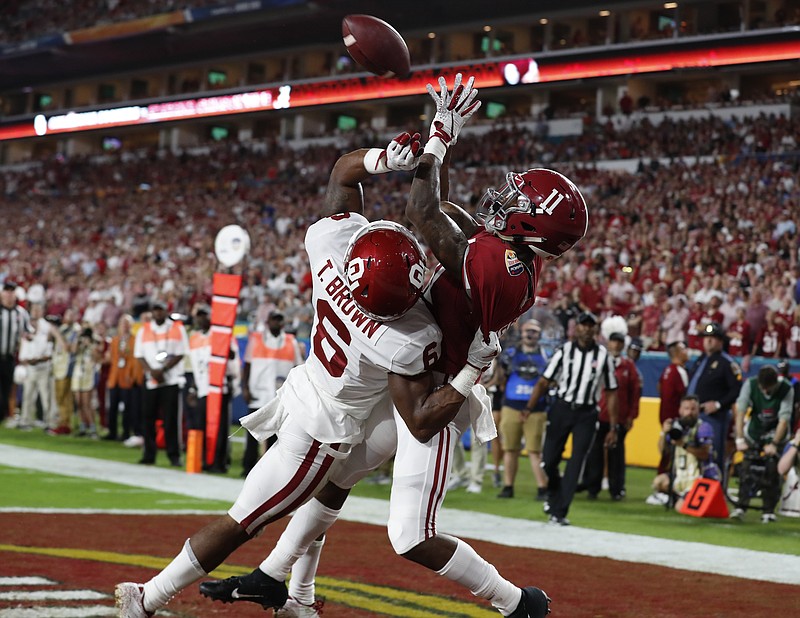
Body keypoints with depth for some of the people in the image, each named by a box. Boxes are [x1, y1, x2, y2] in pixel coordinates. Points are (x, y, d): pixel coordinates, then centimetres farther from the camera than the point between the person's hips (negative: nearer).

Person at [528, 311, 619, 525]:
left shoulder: (603, 356, 0)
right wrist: (529, 407, -16)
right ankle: (553, 494, 31)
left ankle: (559, 512, -2)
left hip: (586, 414, -1)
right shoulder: (565, 351, 0)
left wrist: (613, 428, 1)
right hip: (561, 409, 1)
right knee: (549, 460, 1)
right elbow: (544, 382, -2)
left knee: (576, 462, -7)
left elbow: (611, 393, 4)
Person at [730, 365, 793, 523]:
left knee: (772, 470, -12)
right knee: (746, 467, -10)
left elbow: (784, 419, -26)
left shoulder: (786, 389, -24)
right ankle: (741, 506, -7)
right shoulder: (750, 384, -21)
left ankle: (769, 511, -5)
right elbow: (740, 410, -25)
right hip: (754, 431, 2)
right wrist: (739, 439, -33)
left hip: (775, 432, -2)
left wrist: (774, 444, -32)